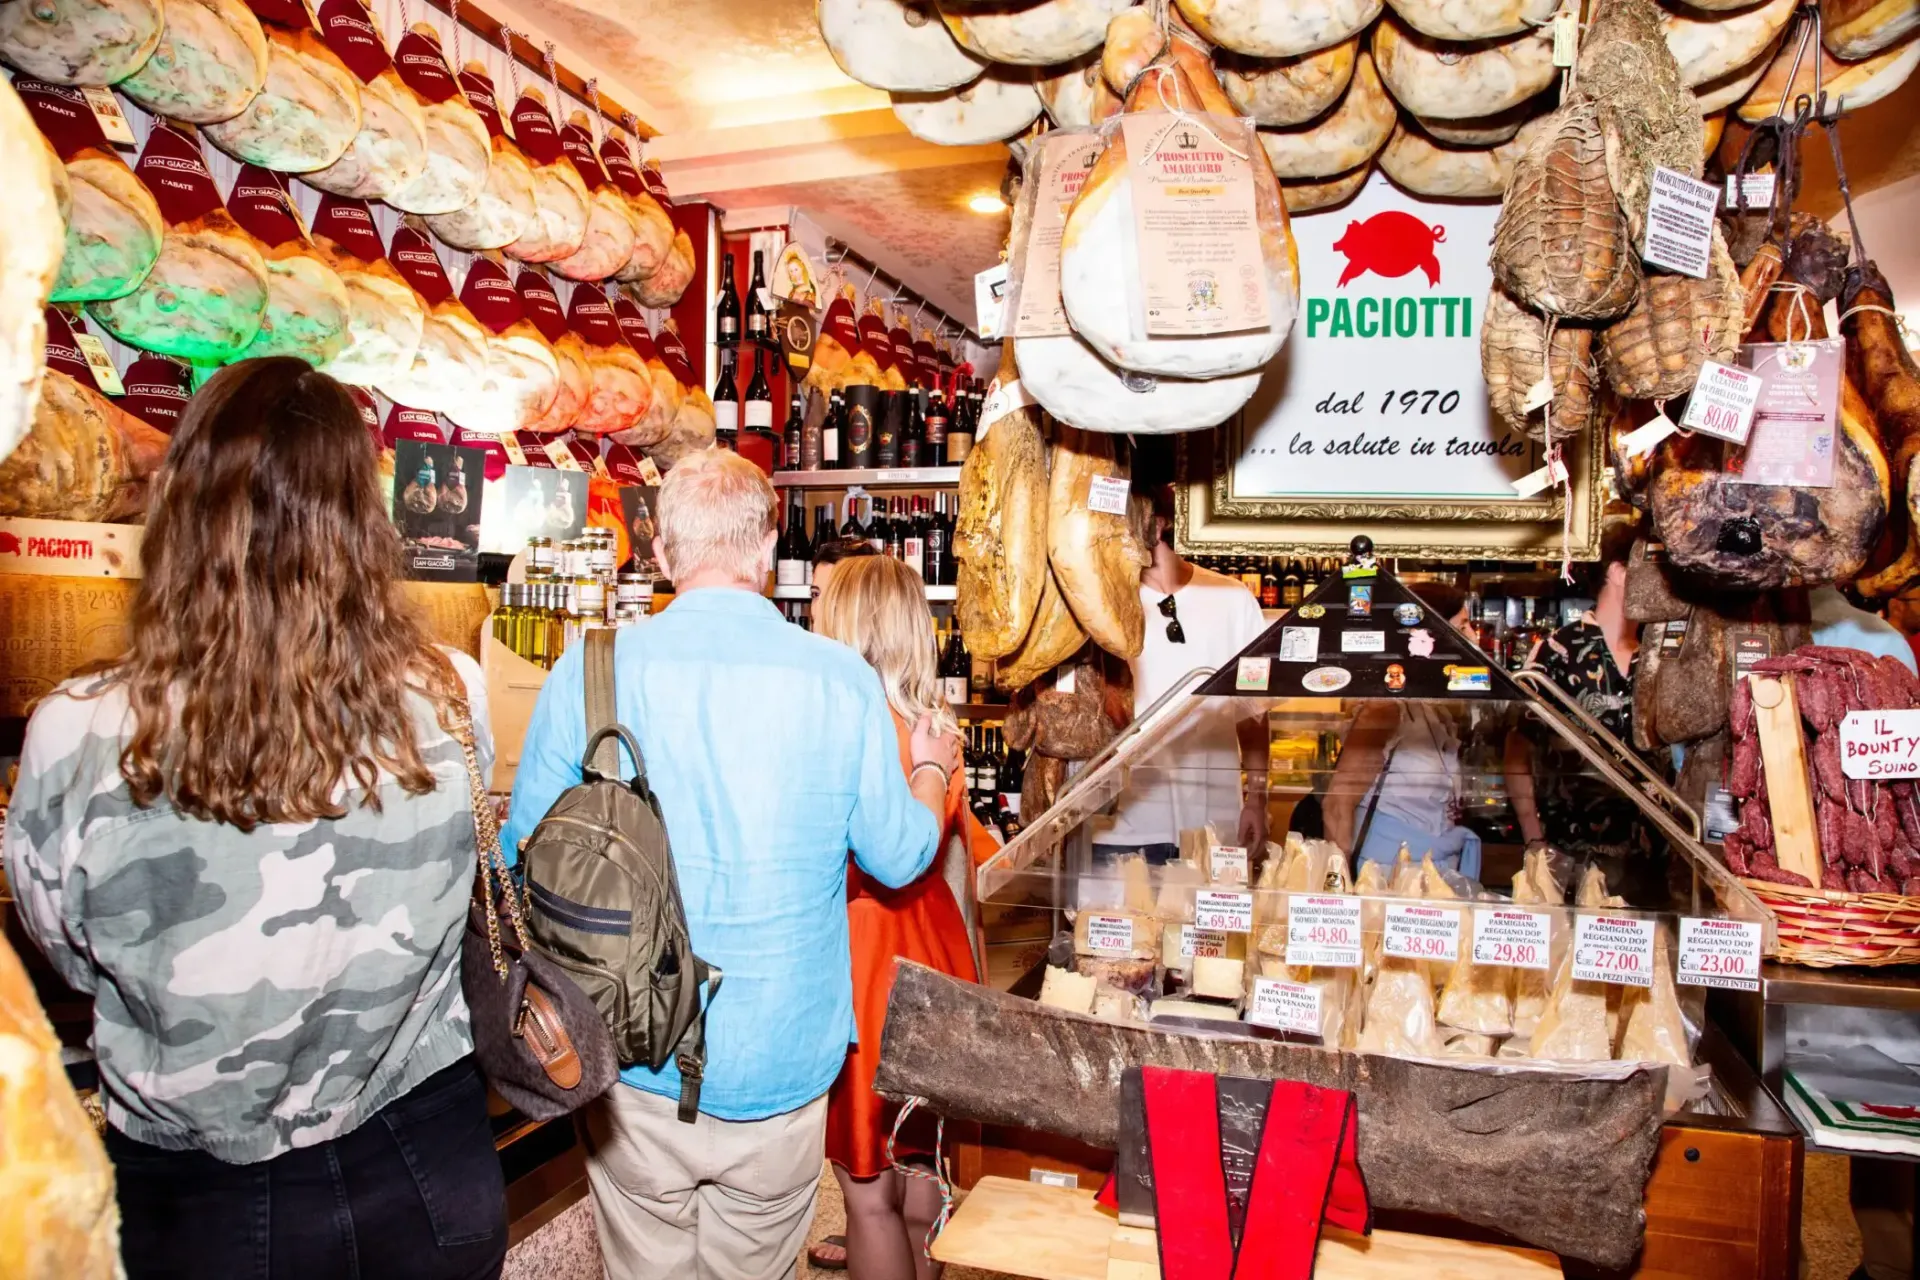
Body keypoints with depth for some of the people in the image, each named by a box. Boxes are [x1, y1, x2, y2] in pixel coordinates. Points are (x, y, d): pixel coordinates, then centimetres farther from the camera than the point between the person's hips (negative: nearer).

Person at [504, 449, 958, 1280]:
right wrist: (931, 768, 20)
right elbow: (900, 857, 0)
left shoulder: (590, 671, -11)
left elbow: (525, 856, -1)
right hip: (783, 1062, 0)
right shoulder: (841, 680, -10)